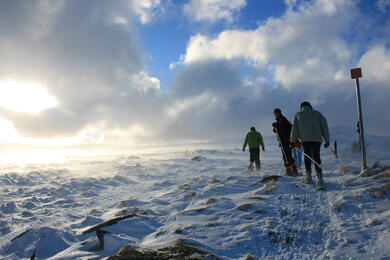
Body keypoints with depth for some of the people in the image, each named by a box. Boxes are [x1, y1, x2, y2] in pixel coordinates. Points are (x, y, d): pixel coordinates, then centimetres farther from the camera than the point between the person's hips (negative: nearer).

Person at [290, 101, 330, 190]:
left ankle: (308, 177, 11)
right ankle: (319, 179, -17)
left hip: (305, 139, 0)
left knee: (307, 156, 15)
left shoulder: (298, 115, 15)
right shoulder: (317, 113, 16)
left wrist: (292, 141, 10)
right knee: (316, 158, -3)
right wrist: (326, 140, 13)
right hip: (317, 139, 0)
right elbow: (324, 126, 11)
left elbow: (294, 128, 9)